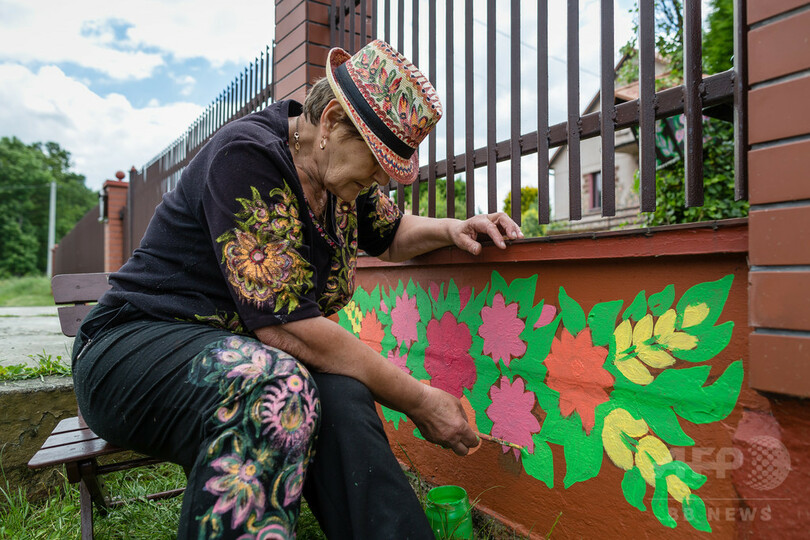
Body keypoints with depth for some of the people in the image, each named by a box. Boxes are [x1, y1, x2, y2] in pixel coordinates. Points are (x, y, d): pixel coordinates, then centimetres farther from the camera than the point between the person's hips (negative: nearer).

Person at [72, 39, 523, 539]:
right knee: (275, 391, -38)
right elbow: (284, 325, -29)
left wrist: (450, 230, 1)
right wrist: (417, 400, -23)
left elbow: (390, 233, 23)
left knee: (343, 398, -27)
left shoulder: (341, 177, 3)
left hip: (248, 357, 6)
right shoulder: (248, 157, -22)